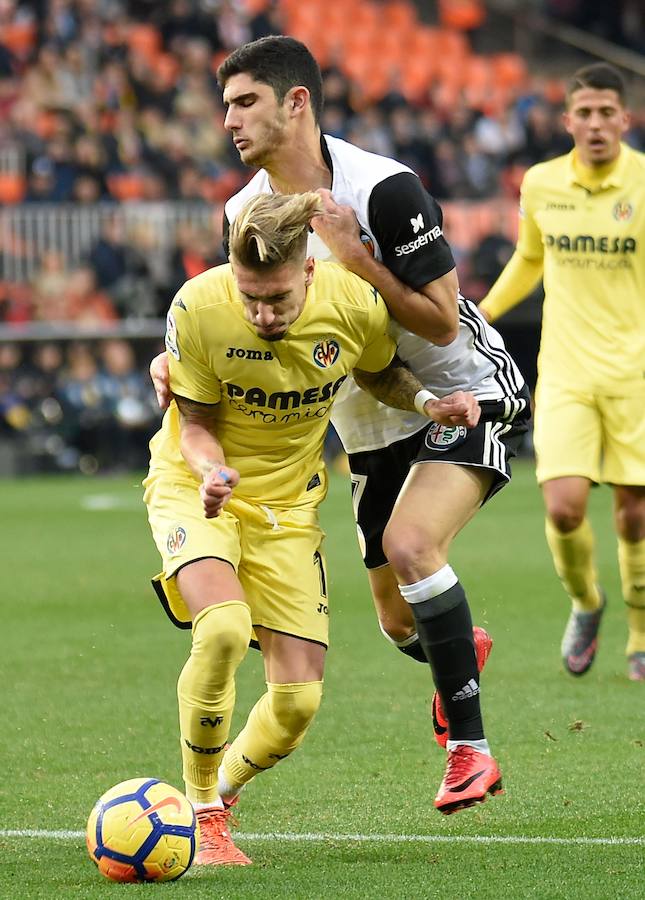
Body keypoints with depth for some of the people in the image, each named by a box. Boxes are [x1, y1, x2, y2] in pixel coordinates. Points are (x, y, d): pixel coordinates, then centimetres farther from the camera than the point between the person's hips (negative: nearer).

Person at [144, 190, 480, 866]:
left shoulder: (355, 304, -17)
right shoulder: (199, 308, -24)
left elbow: (380, 373, 6)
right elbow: (196, 423, -12)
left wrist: (427, 401, -14)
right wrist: (211, 473, -33)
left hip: (288, 502, 3)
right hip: (194, 487, -3)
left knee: (298, 699, -5)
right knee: (223, 628, -32)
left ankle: (224, 785, 29)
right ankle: (202, 814, -14)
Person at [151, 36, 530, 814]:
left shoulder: (384, 189, -24)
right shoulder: (245, 213, -4)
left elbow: (441, 321, -23)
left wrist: (354, 256, -29)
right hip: (375, 426, 7)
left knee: (409, 542, -31)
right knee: (400, 625, 10)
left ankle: (469, 749, -22)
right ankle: (461, 654, 49)